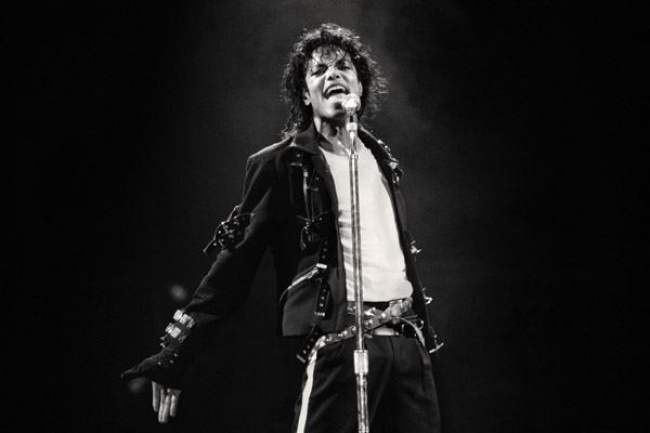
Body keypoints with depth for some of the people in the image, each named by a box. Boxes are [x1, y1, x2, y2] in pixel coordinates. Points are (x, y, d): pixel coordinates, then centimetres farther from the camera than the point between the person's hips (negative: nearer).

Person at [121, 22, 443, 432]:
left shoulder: (383, 159, 17)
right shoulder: (282, 165, -1)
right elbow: (234, 263, -3)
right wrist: (175, 353, -7)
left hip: (408, 341, 6)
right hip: (340, 345, -6)